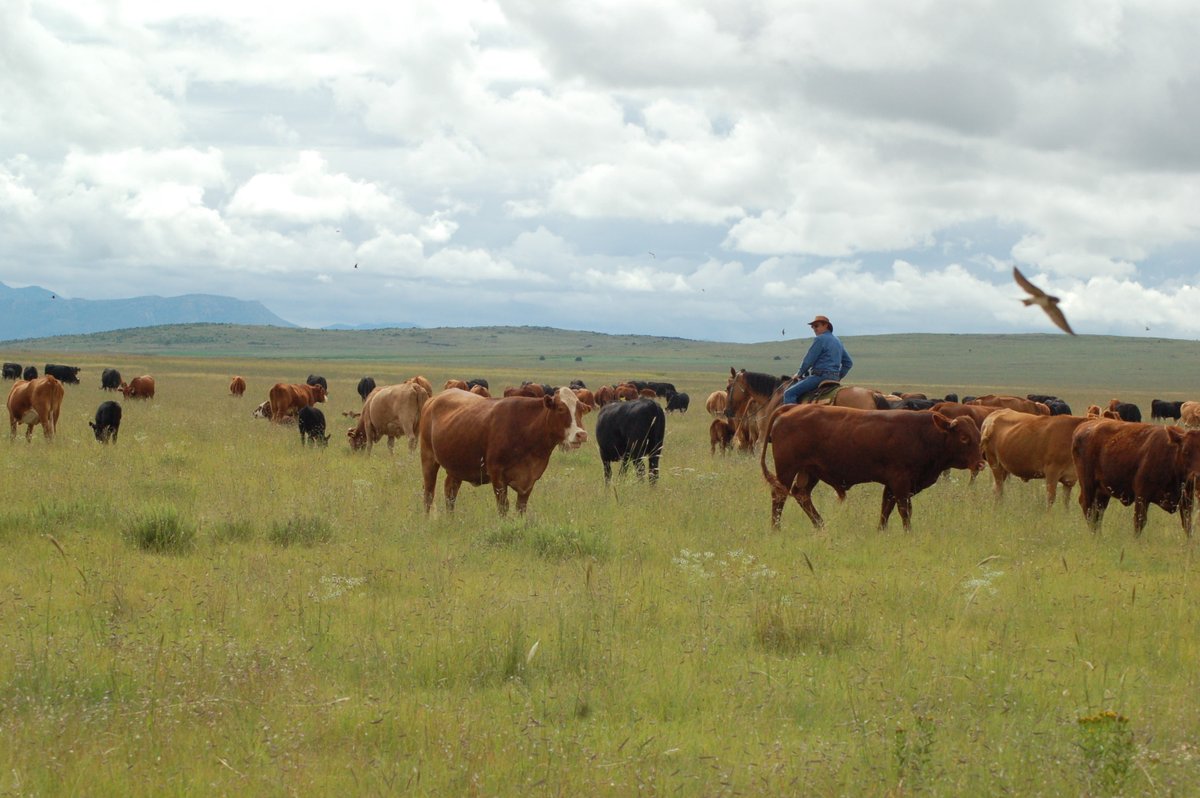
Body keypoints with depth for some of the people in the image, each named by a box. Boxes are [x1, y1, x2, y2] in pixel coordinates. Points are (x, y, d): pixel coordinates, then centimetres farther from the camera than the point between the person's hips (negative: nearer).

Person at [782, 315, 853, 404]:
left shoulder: (821, 339, -9)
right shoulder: (837, 341, 19)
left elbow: (809, 360, -8)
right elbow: (848, 363, 23)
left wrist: (799, 374, 6)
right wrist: (839, 376, 21)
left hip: (821, 376, -10)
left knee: (789, 393, -15)